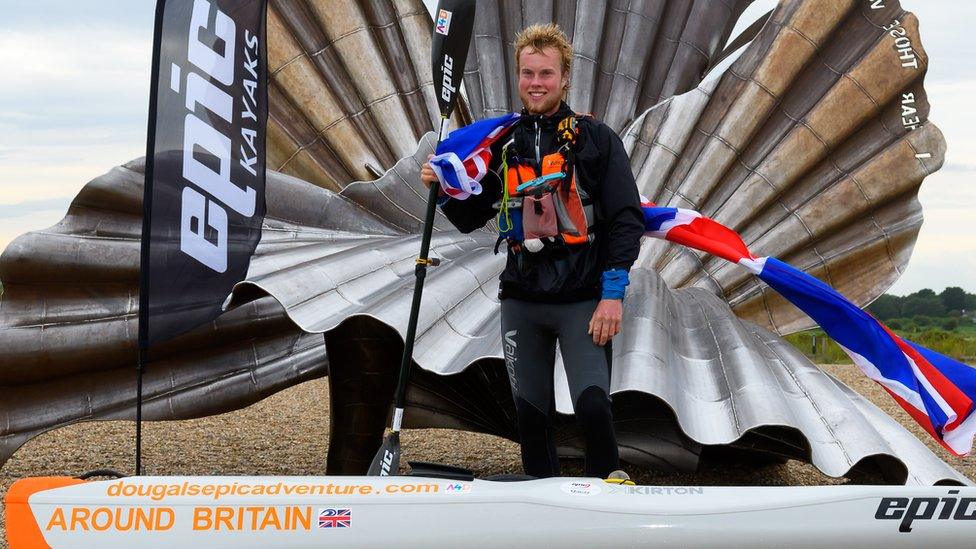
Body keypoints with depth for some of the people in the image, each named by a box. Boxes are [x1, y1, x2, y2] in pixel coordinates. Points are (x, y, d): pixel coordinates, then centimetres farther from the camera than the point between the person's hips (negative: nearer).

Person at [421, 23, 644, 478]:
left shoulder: (595, 139, 0)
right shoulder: (505, 146, 12)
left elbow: (626, 219, -4)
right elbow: (471, 218, 19)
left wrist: (612, 294, -11)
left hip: (583, 299, -4)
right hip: (521, 300, 4)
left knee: (592, 408, -16)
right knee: (530, 414, 7)